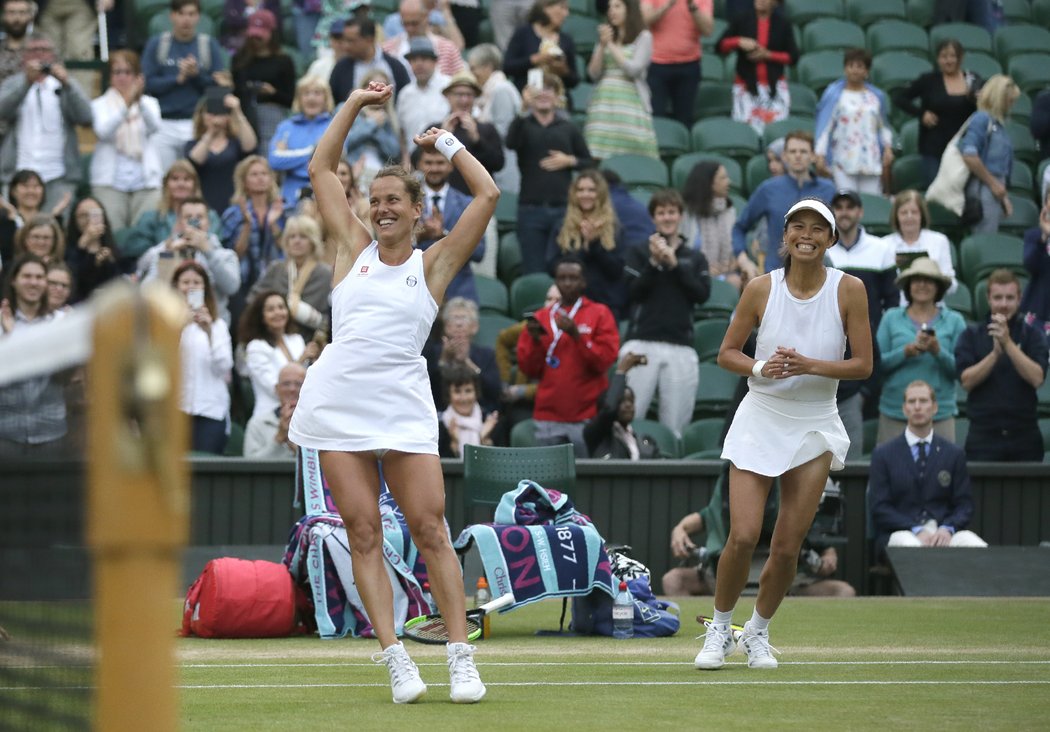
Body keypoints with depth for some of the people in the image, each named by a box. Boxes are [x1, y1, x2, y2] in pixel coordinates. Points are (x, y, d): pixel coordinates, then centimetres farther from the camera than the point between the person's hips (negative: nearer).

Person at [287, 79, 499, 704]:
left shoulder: (433, 264, 7)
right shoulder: (355, 249, 12)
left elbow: (488, 195, 2)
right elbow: (321, 170, 16)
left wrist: (447, 142, 11)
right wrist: (355, 104, 13)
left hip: (403, 406, -2)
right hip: (338, 402, 2)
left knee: (430, 530, -5)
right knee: (364, 534, -2)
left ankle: (461, 658, -2)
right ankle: (396, 660, -2)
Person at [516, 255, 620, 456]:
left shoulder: (600, 314, 5)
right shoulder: (540, 317, 13)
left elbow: (605, 360, -5)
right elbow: (528, 369, 10)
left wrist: (576, 334, -14)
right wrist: (535, 341, -7)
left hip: (586, 418, -3)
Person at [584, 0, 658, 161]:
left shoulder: (643, 37, 4)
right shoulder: (605, 36, 17)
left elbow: (633, 69, -8)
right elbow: (594, 73, 10)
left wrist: (611, 45, -3)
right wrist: (602, 46, -3)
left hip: (630, 103, -4)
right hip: (603, 102, 4)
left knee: (632, 155, -12)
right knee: (601, 157, -7)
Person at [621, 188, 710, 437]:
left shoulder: (695, 257, 15)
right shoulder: (639, 253, 12)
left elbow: (703, 294, 1)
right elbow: (632, 292, 0)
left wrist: (674, 264, -5)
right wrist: (654, 263, -10)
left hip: (681, 346, 1)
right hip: (641, 343, -1)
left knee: (675, 424, -1)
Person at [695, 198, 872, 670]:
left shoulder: (848, 290, -6)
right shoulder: (761, 288, -5)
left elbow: (863, 364, -6)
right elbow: (727, 353, 3)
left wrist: (811, 366, -21)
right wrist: (760, 368, -17)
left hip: (815, 427, 1)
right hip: (759, 421, -1)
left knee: (787, 547, 1)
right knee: (743, 537, -11)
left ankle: (758, 632, 25)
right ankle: (719, 628, 12)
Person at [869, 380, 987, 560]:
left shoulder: (954, 454, 17)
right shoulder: (883, 455, 11)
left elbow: (964, 504, 11)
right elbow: (880, 507, 2)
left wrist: (947, 529, -12)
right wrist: (916, 530, -15)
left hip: (943, 532, 2)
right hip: (901, 533, -2)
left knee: (978, 548, -32)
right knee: (910, 546, -40)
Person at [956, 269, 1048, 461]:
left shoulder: (1032, 336, 7)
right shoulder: (972, 336, 7)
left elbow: (1037, 378, -8)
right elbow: (967, 381, -4)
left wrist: (1008, 344, -17)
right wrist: (996, 352, -16)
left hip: (1024, 436, 0)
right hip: (984, 436, 0)